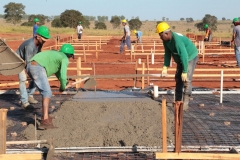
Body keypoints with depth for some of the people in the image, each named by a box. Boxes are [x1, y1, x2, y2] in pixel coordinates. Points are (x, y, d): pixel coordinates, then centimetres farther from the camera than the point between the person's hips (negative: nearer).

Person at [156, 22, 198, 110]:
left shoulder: (177, 40, -36)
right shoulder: (166, 40, -9)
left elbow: (184, 56, -37)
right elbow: (167, 53, 1)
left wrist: (184, 72, -34)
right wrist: (165, 67, -7)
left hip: (190, 57, -9)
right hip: (180, 59, 9)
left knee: (186, 80, -15)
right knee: (178, 79, 9)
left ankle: (185, 103, -13)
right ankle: (177, 101, 17)